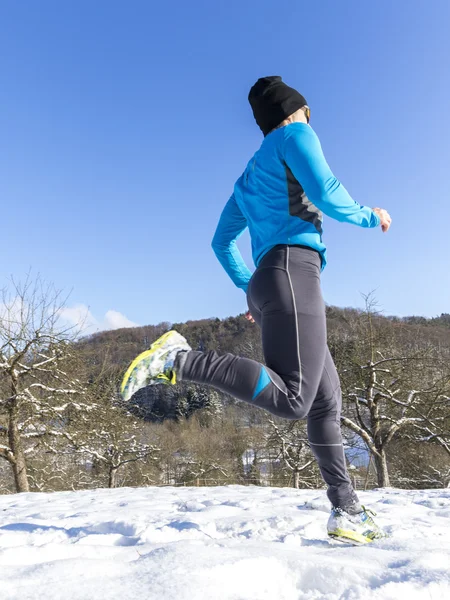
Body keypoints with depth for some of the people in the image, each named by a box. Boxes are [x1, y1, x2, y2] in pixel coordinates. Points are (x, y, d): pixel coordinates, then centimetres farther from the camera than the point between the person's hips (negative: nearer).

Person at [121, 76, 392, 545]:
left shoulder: (250, 176, 30)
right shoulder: (295, 135, 10)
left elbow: (222, 242, 26)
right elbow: (326, 194, -8)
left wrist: (252, 290, 31)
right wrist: (369, 217, 10)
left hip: (267, 282, 9)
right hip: (293, 269, -9)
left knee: (327, 400, 9)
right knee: (291, 399, -20)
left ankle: (347, 512, 13)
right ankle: (180, 360, -23)